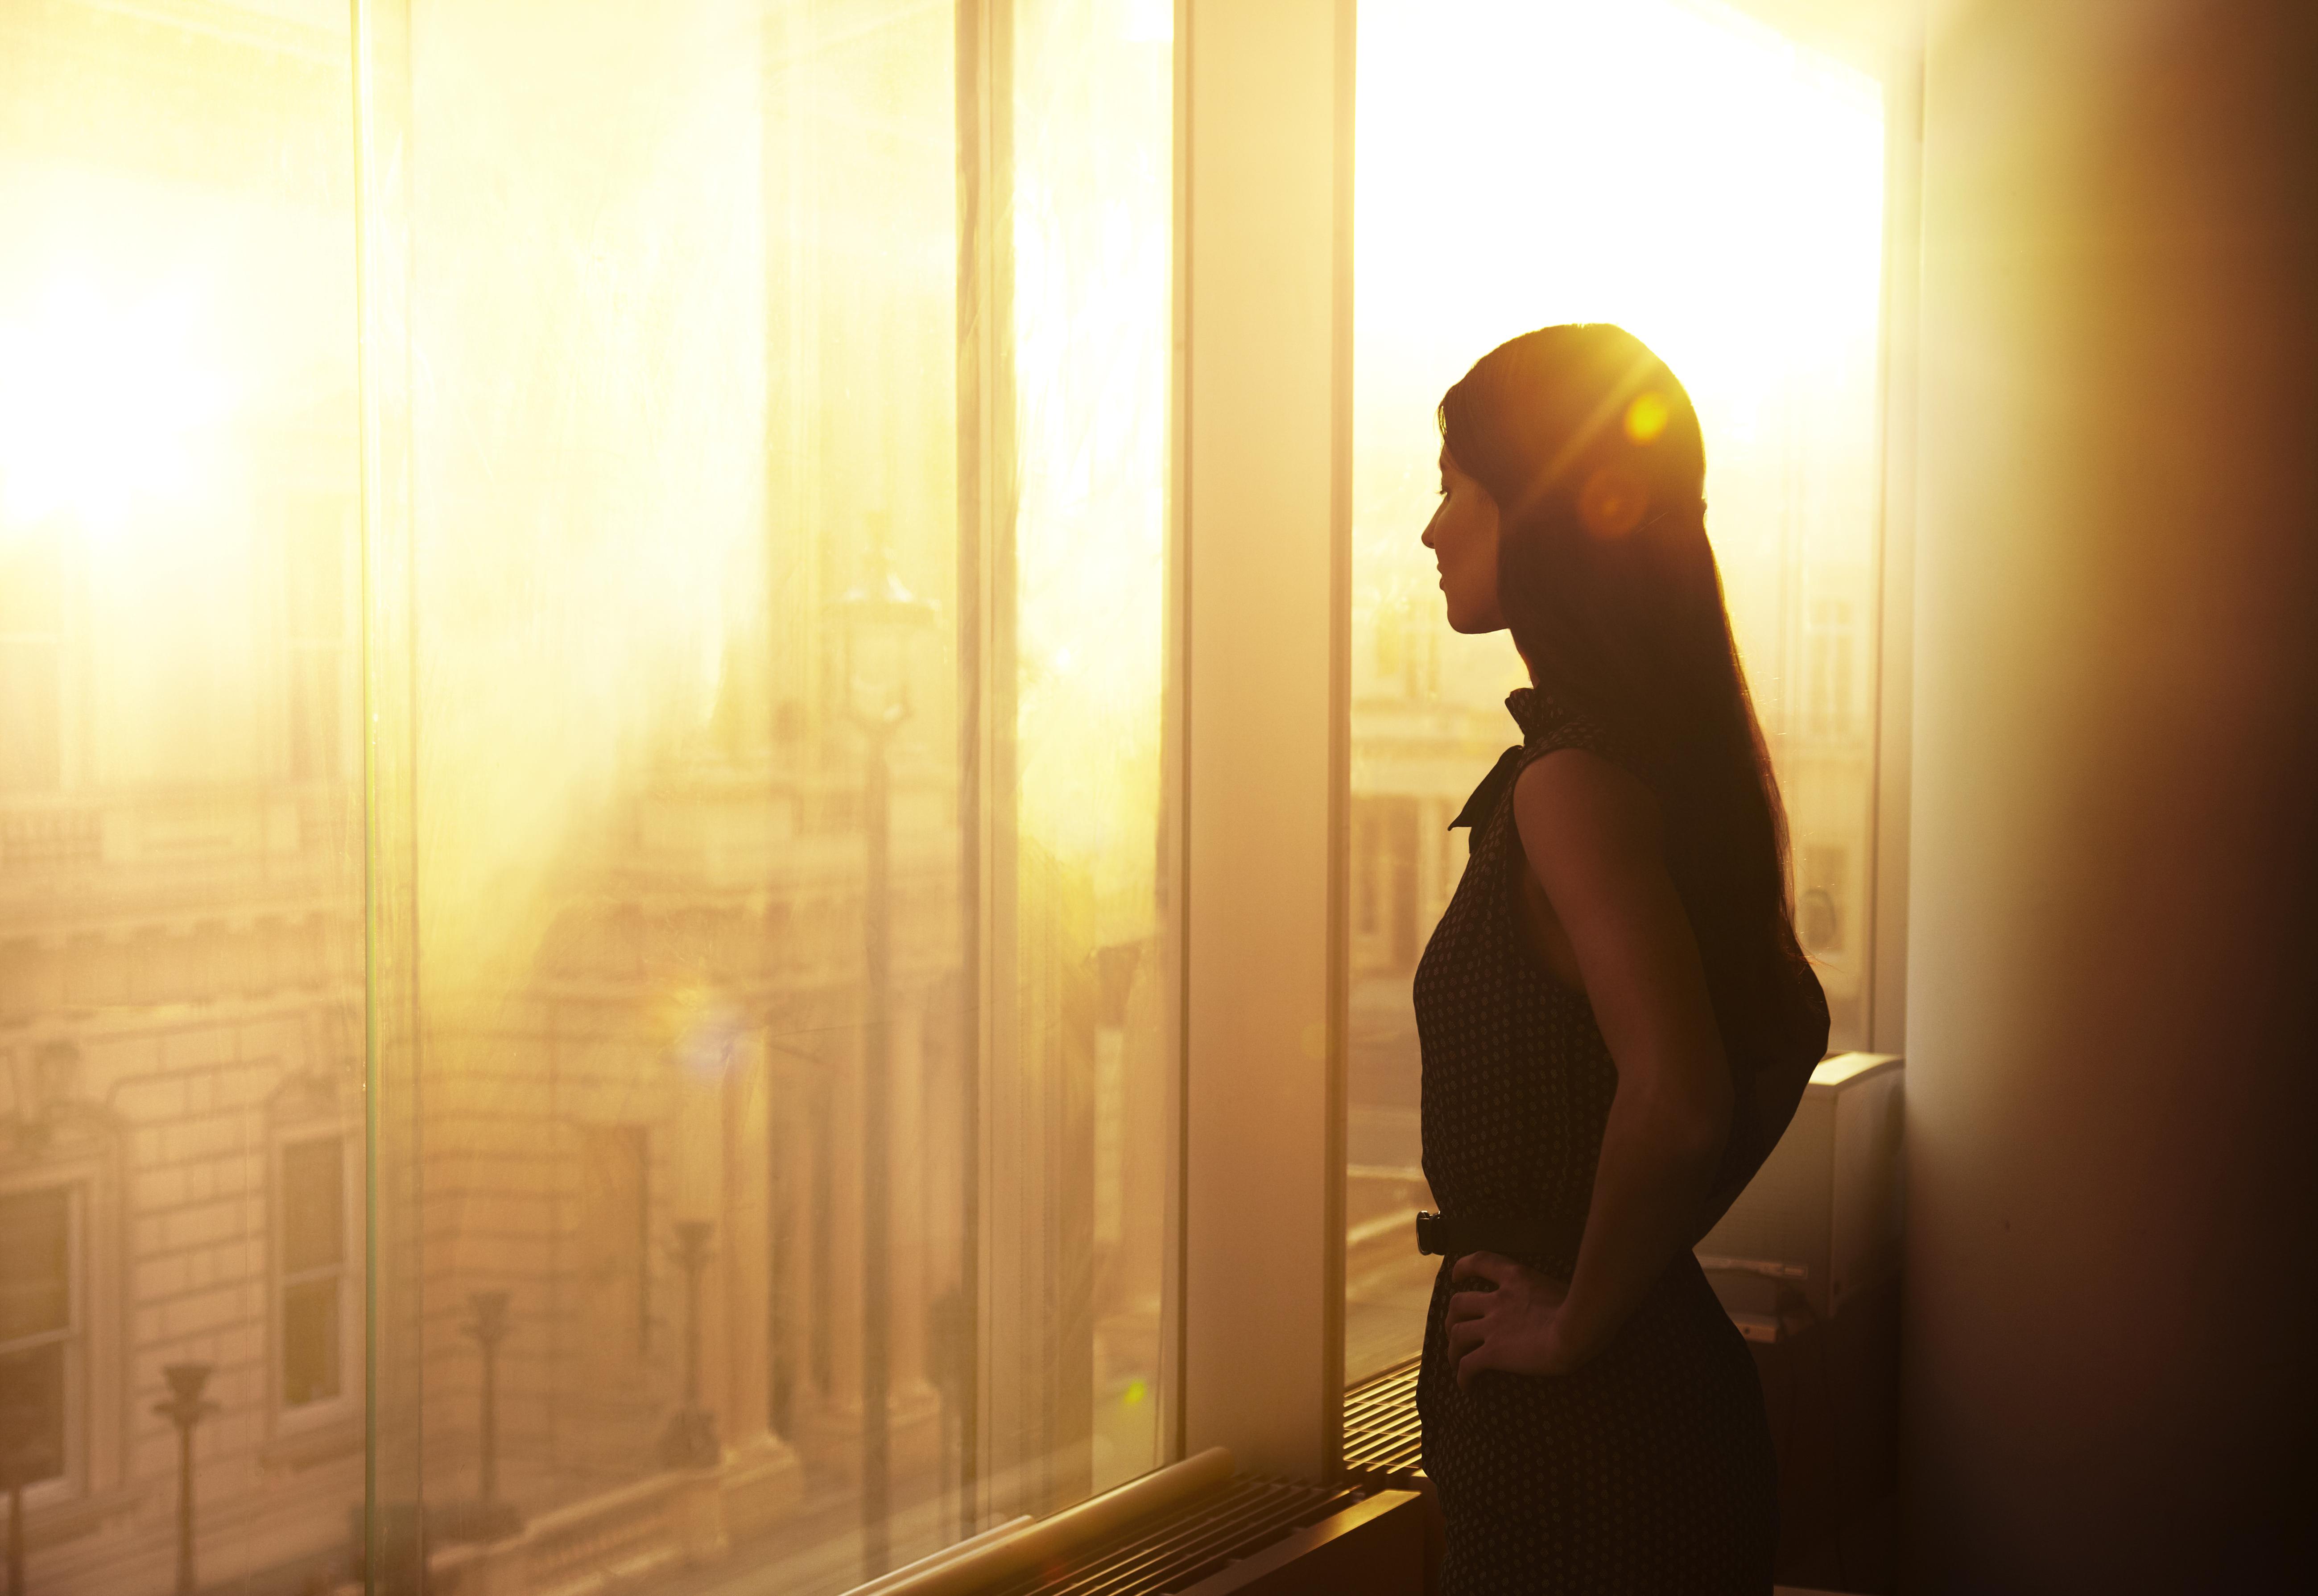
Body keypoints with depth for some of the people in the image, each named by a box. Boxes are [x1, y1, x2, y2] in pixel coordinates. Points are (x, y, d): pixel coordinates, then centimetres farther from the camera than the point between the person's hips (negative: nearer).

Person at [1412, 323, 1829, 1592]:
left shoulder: (1575, 782, -21)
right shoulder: (1684, 753, 7)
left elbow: (1674, 1102, -32)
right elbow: (1789, 1033, 17)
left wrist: (1577, 1318, -18)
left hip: (1582, 1442, -9)